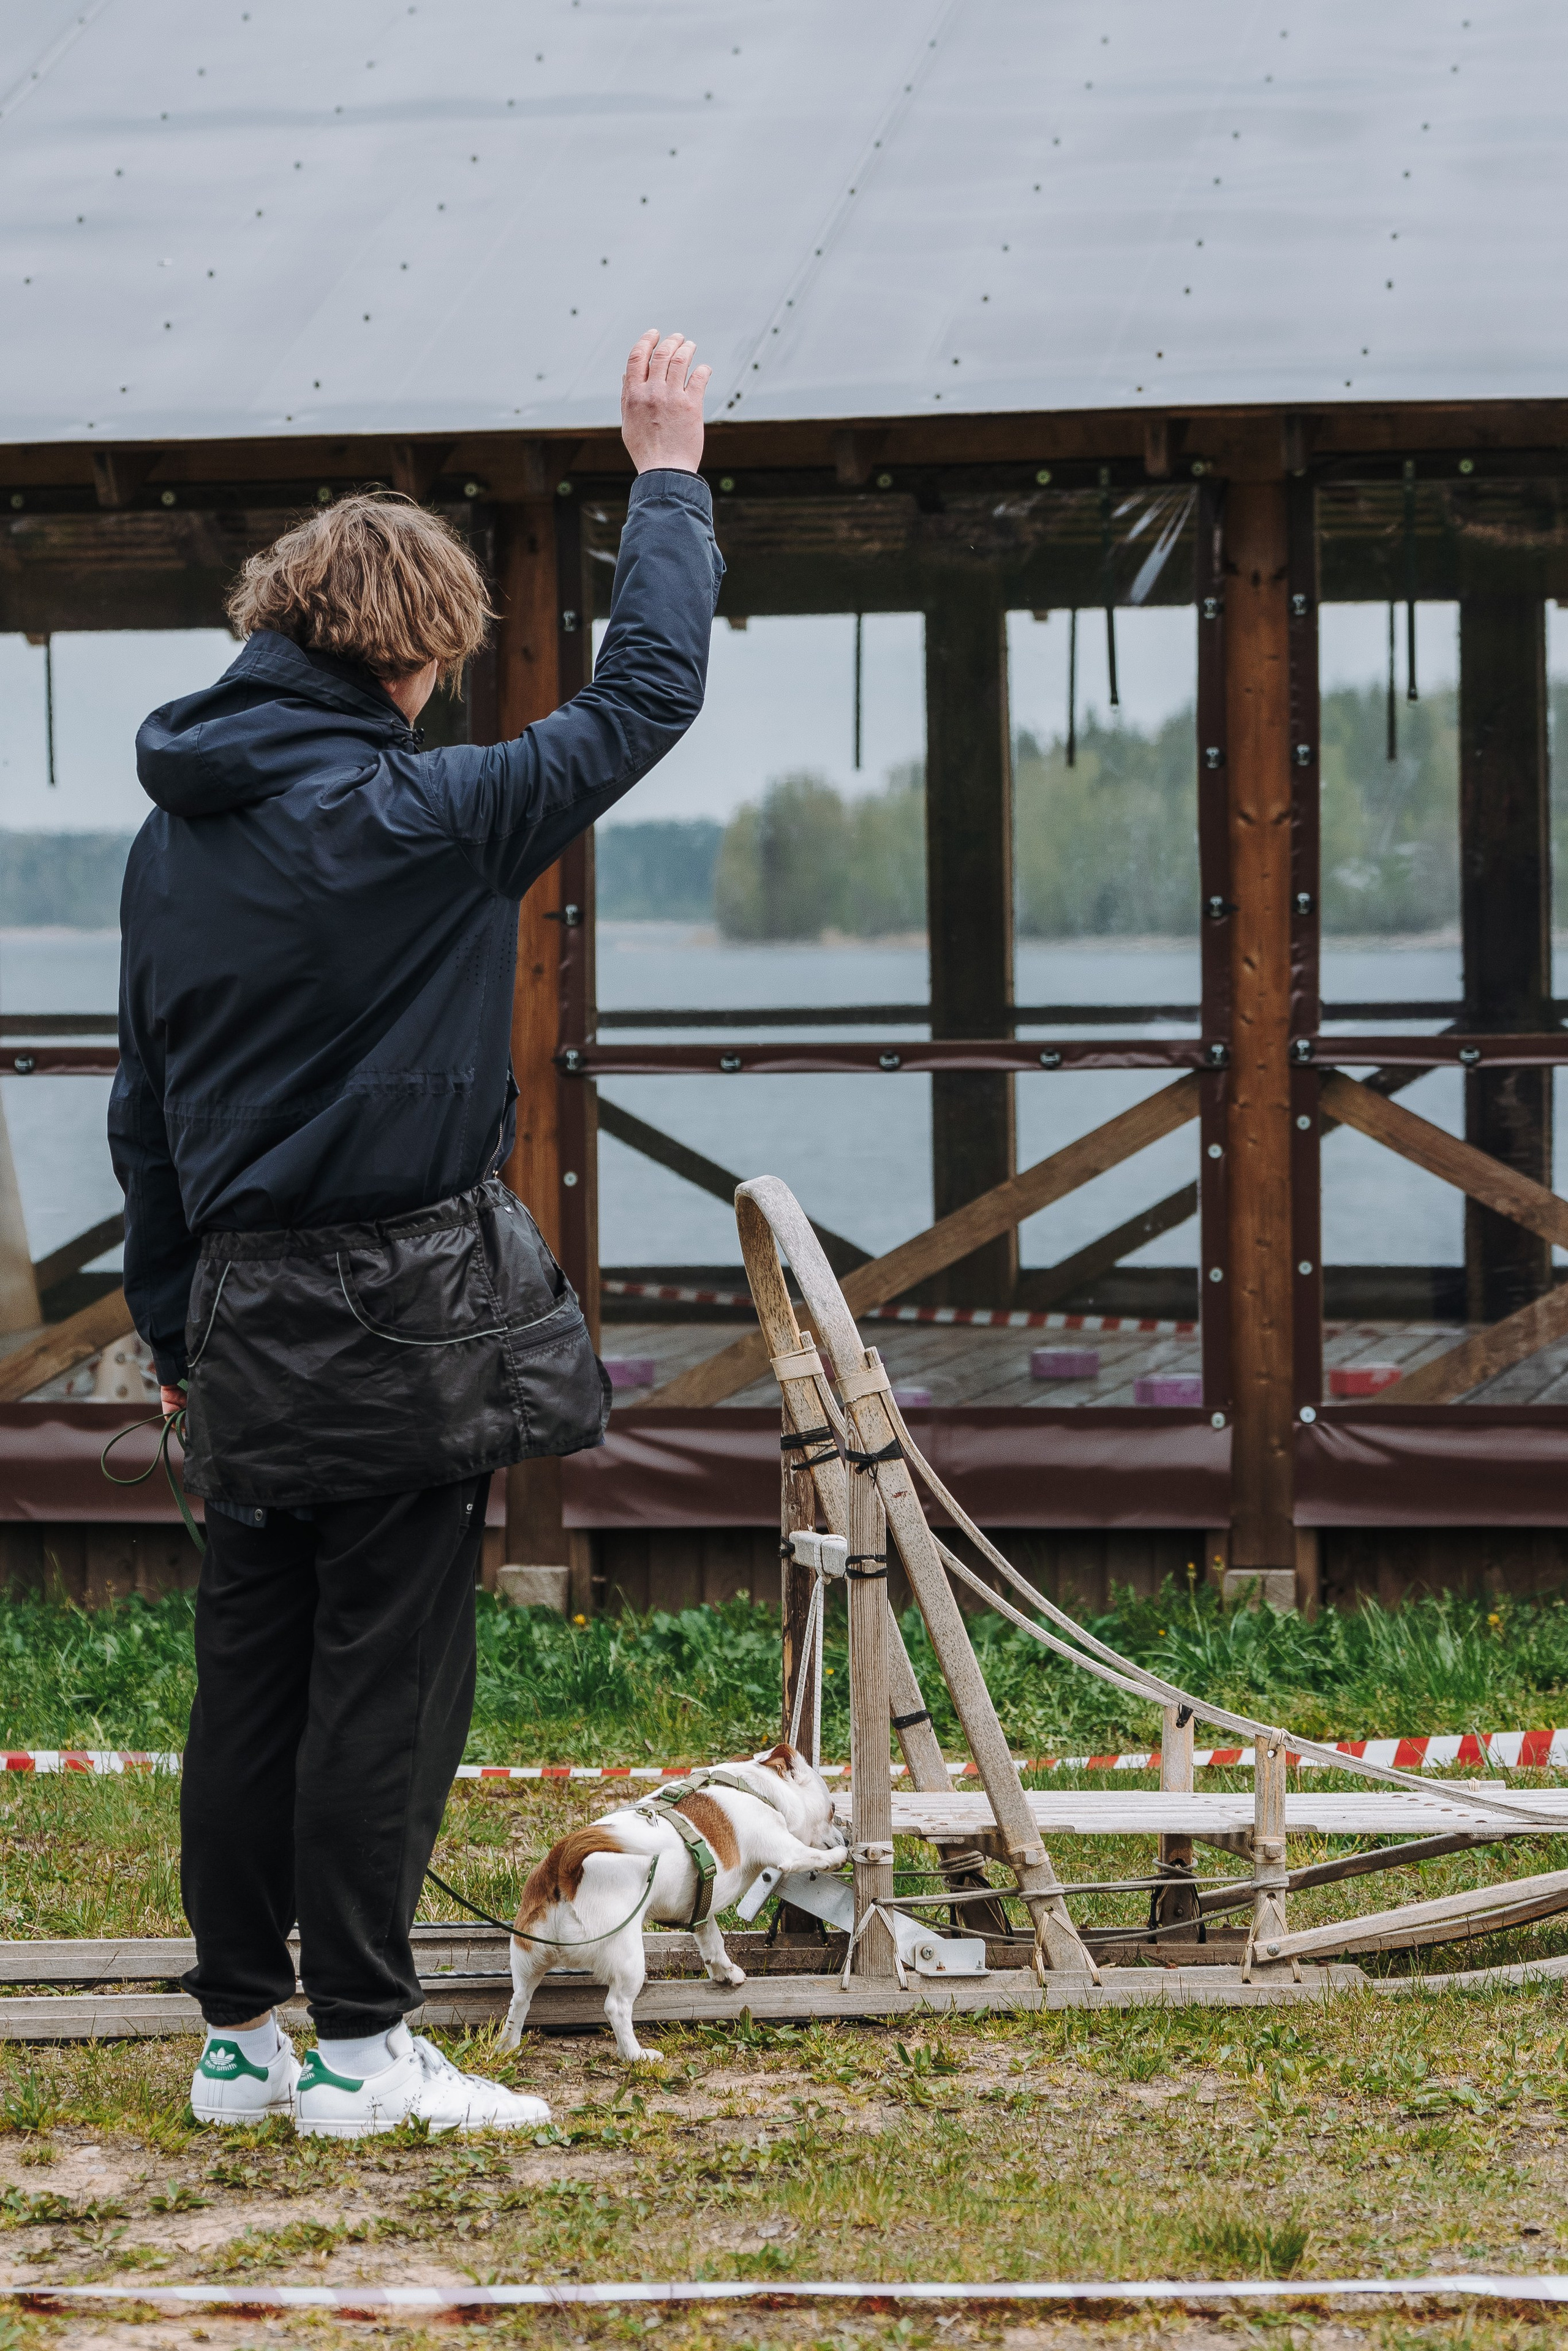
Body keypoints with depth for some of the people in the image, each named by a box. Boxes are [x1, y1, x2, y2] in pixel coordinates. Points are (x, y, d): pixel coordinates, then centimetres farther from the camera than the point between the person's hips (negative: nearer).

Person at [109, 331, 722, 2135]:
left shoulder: (172, 836, 9)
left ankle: (239, 2032, 17)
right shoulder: (408, 819, -14)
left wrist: (174, 1328, 20)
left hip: (247, 1311, 7)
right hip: (403, 1309, -7)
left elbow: (144, 1105, 14)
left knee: (249, 1678, 11)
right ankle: (362, 2046, 2)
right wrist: (665, 480, 4)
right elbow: (644, 696, -7)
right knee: (385, 1679, -1)